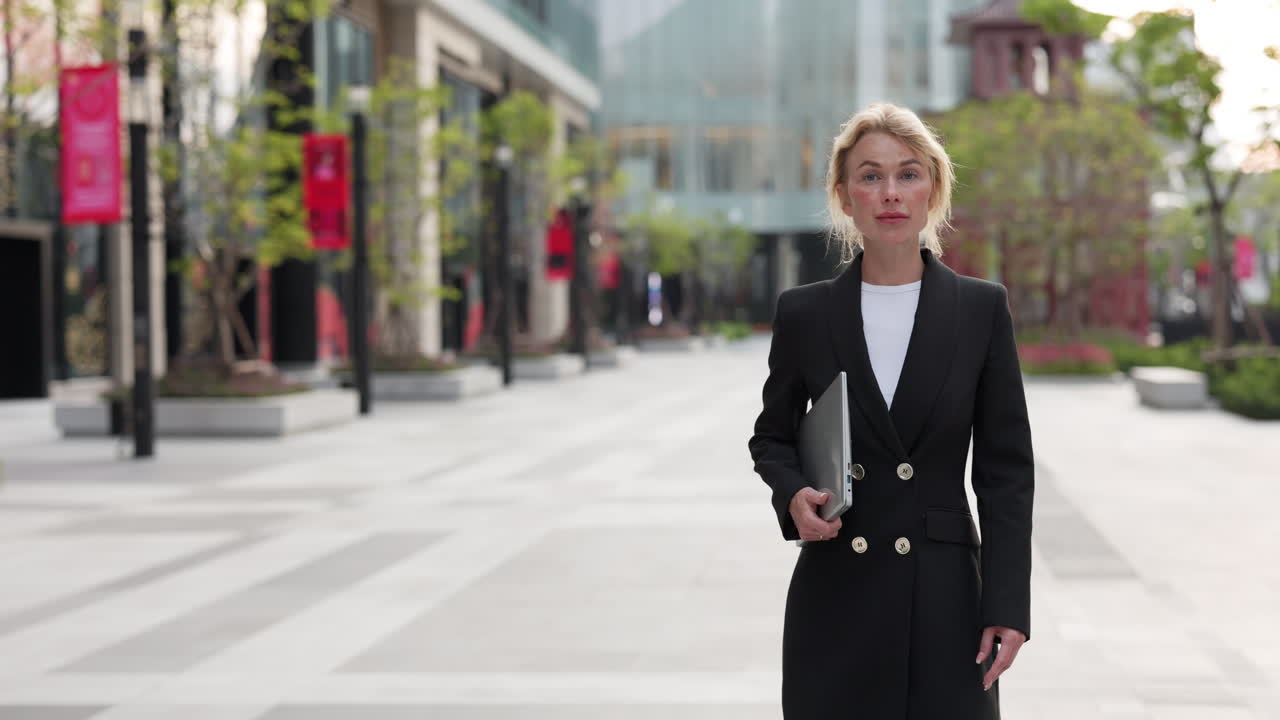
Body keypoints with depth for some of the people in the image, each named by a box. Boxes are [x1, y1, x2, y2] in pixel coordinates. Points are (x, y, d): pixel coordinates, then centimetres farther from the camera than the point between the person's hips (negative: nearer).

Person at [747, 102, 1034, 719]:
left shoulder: (981, 308, 1)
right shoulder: (803, 313, 2)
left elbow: (1006, 470, 1)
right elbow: (772, 436, 15)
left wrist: (1007, 605, -5)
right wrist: (793, 495, -7)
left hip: (945, 600, 0)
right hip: (835, 598, 1)